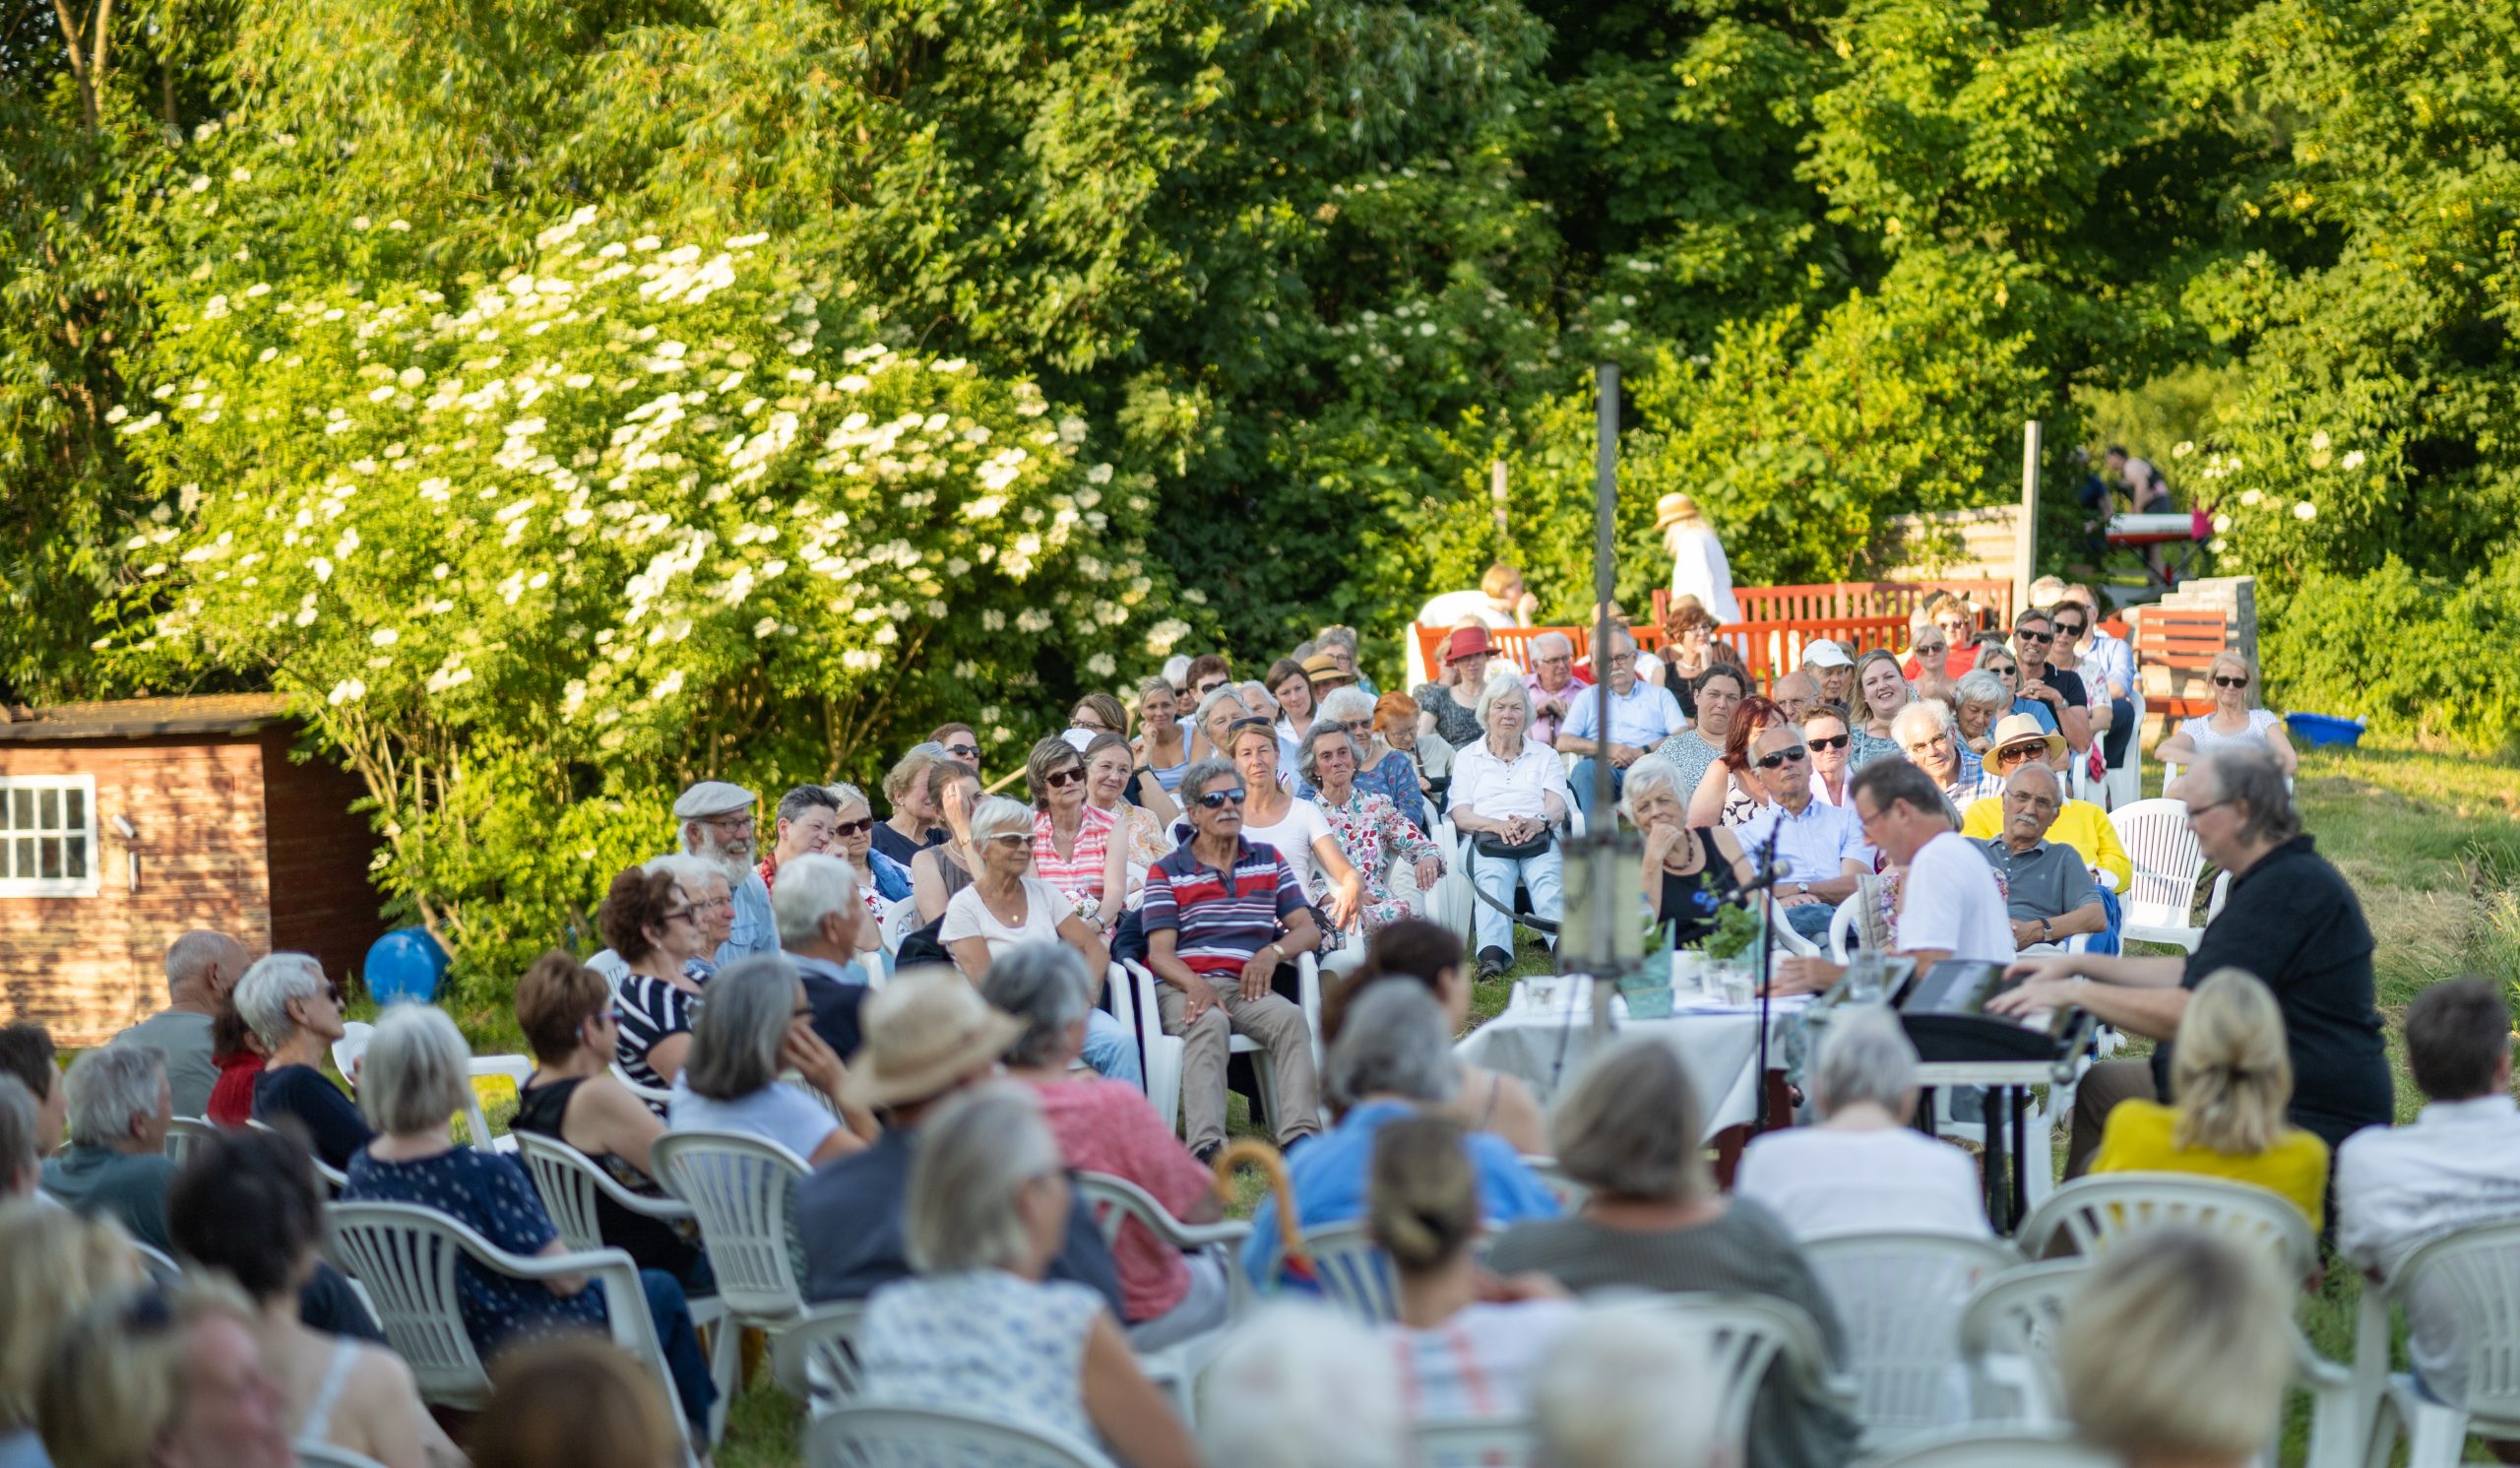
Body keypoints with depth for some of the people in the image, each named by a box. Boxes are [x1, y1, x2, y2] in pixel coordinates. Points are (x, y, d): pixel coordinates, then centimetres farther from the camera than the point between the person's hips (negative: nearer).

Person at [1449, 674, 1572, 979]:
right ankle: (1493, 953, -64)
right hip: (1488, 838, -1)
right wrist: (1497, 825, -14)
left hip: (1539, 836, 1)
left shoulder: (1544, 757, 27)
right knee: (1493, 877, -37)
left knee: (1548, 877, -35)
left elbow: (1557, 805, 10)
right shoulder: (1467, 757, 24)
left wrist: (1538, 822, -16)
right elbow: (1460, 814, 9)